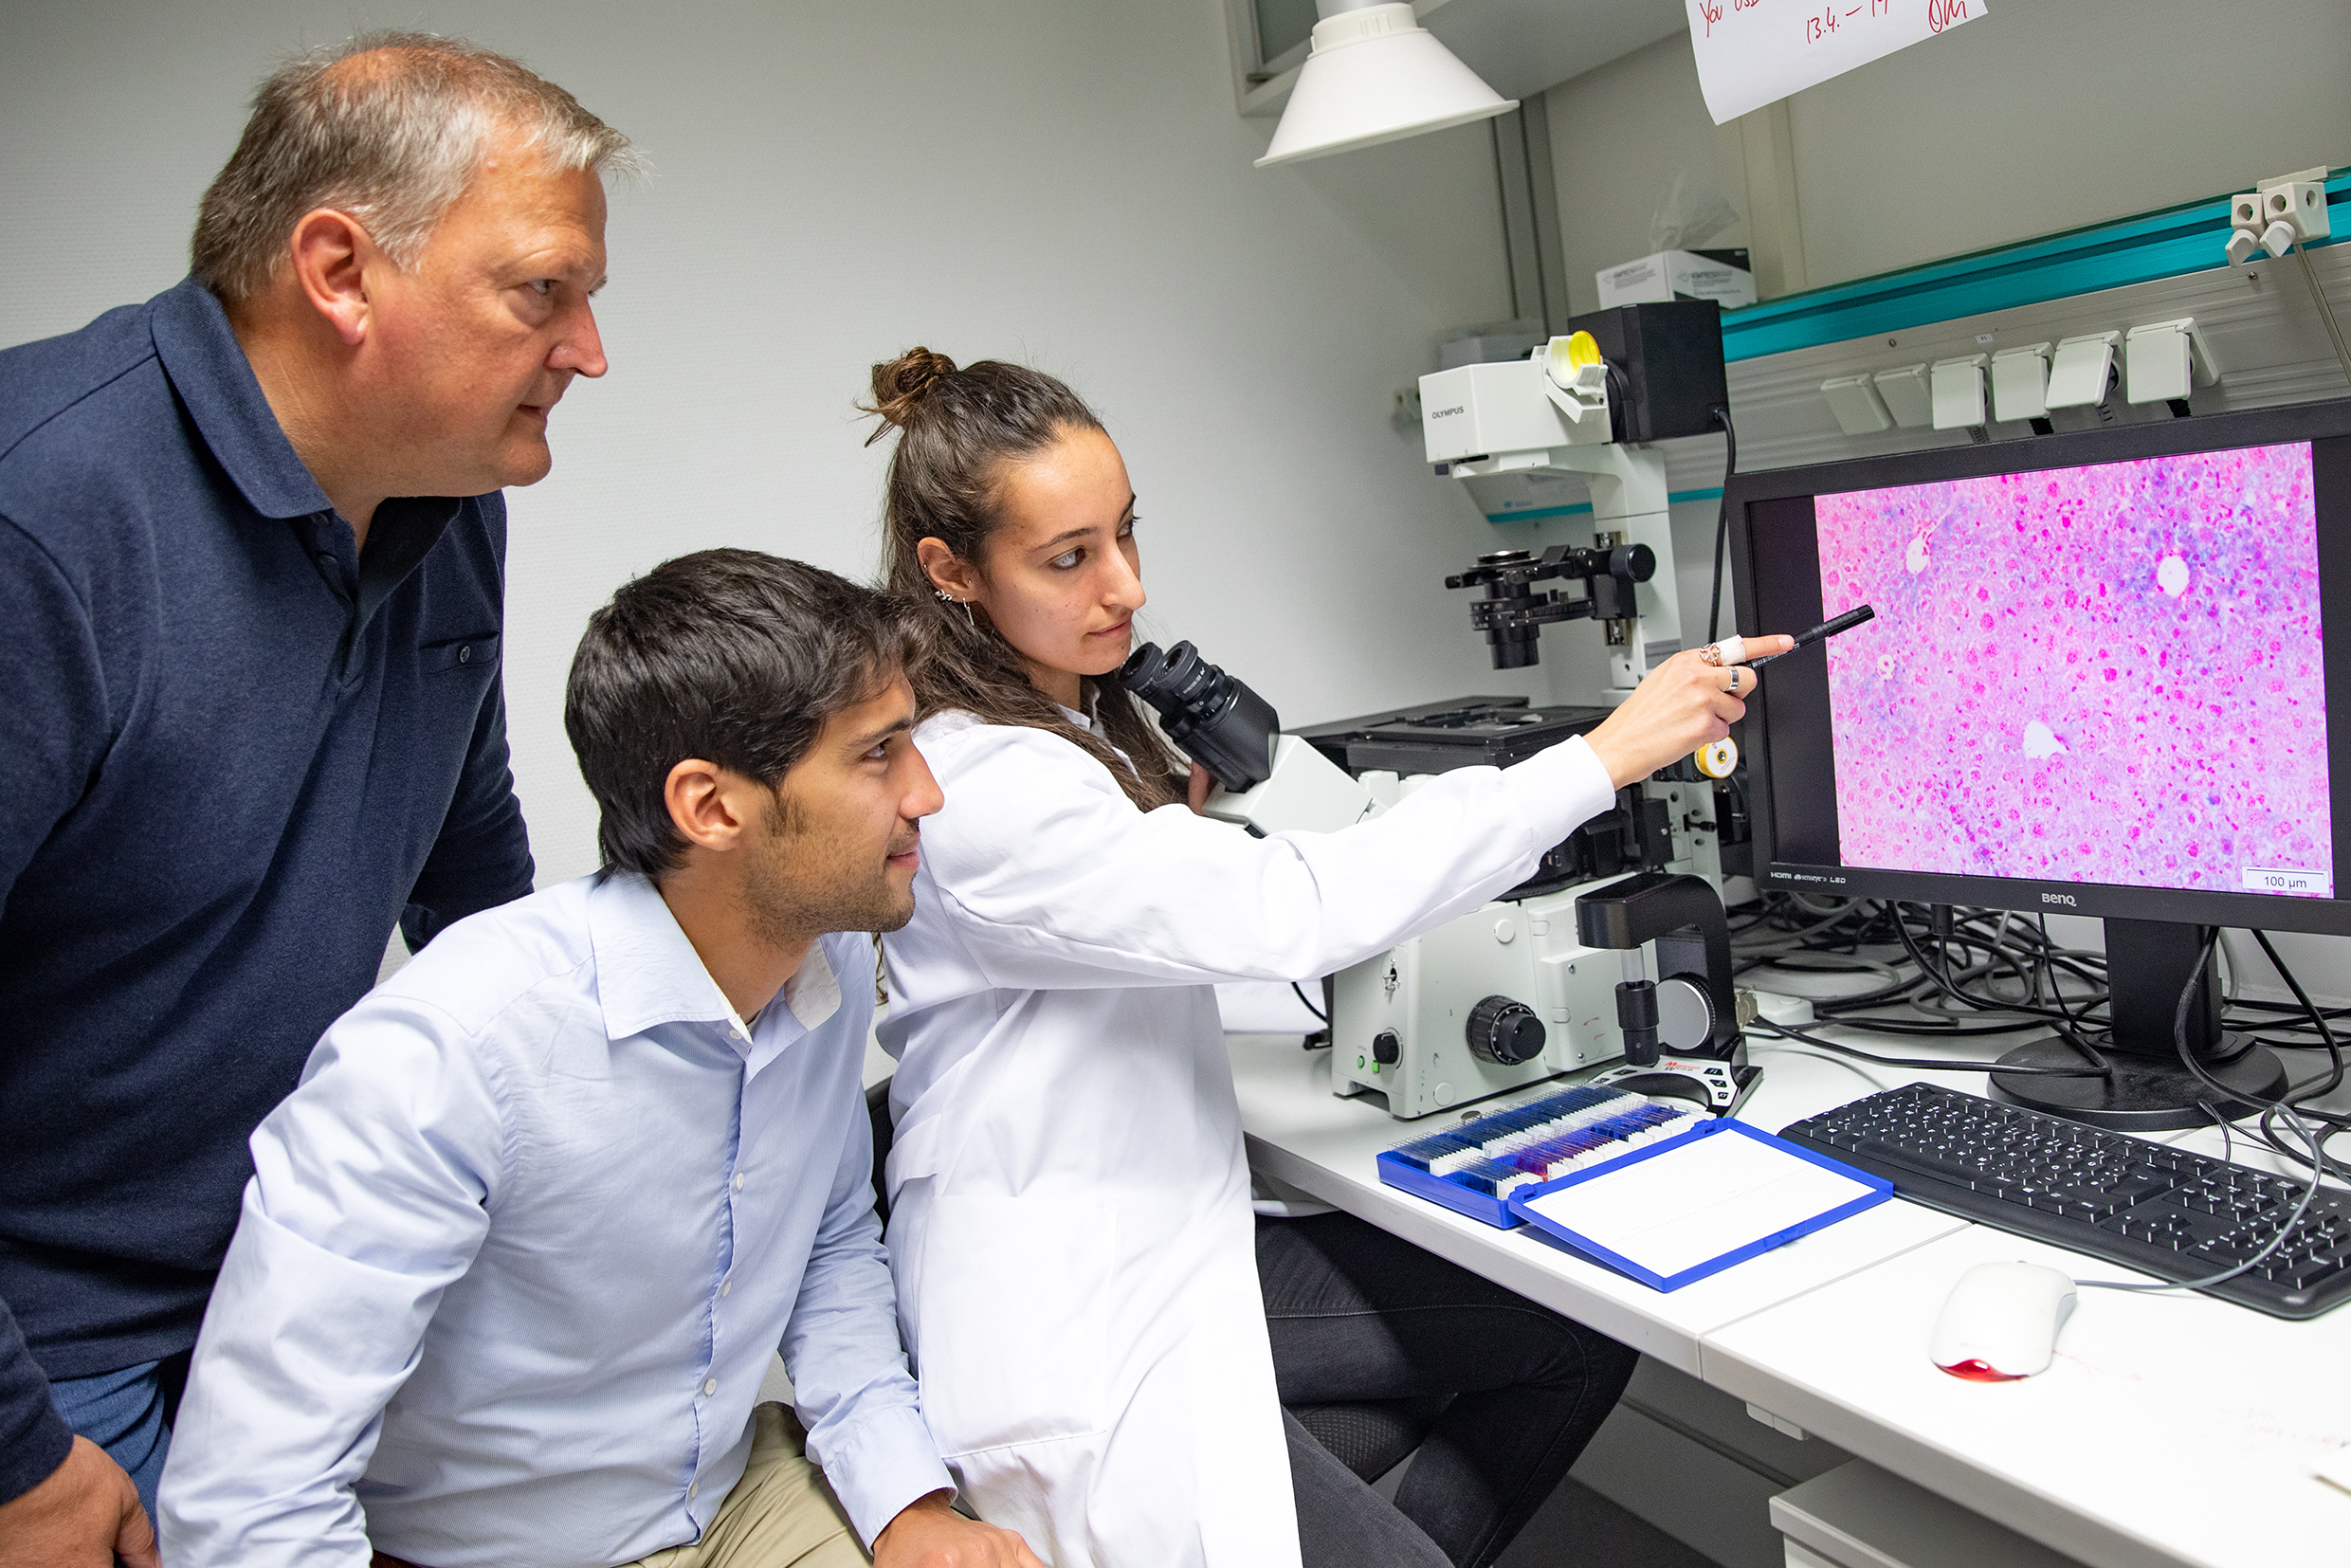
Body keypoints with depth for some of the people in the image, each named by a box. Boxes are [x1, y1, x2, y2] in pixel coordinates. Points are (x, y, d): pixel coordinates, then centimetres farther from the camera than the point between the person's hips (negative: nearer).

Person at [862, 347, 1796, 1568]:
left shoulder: (1073, 723, 7)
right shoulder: (975, 788, -25)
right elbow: (1297, 910, -31)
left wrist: (1176, 814, -1)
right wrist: (1604, 757, -26)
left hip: (1182, 1241, 9)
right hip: (1080, 1338, -9)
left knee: (1586, 1337, 7)